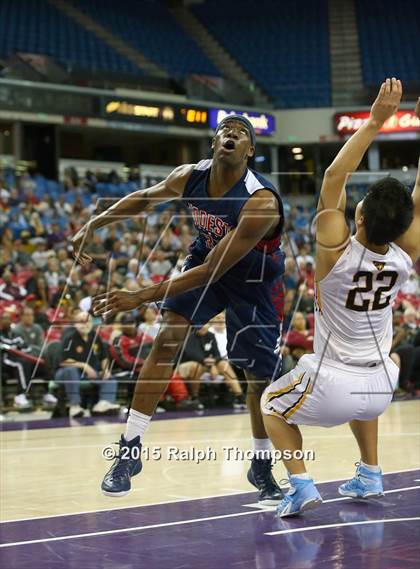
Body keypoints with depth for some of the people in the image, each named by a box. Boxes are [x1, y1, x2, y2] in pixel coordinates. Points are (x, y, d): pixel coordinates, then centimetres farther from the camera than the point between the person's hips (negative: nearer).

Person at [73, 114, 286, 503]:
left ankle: (261, 466, 22)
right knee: (167, 337, -14)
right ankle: (130, 448, -9)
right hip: (207, 257, 4)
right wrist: (93, 225, -3)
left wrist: (140, 297, -35)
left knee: (261, 375, 0)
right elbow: (144, 199, 5)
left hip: (254, 280, -4)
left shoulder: (261, 203, -36)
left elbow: (212, 272, -35)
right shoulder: (190, 177, -19)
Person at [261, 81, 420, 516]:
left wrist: (376, 121, -26)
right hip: (381, 388, 4)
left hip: (334, 389, -4)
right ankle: (369, 476, 35)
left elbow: (334, 176, -24)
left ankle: (301, 486, 7)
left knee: (272, 405, 24)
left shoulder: (337, 253, -22)